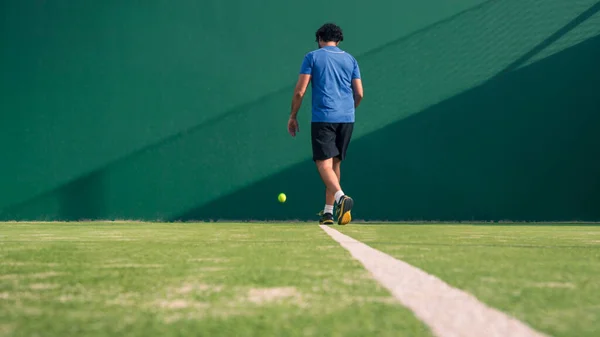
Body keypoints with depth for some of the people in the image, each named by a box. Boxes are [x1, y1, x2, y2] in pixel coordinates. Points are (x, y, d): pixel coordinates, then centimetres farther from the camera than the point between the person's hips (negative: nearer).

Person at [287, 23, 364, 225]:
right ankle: (328, 212, 14)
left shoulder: (312, 57, 3)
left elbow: (300, 91, -2)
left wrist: (293, 116, 8)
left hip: (323, 118, -4)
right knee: (335, 163, 13)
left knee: (324, 164, -7)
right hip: (346, 118, 4)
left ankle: (341, 197, -33)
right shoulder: (350, 60, 14)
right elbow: (359, 93, 11)